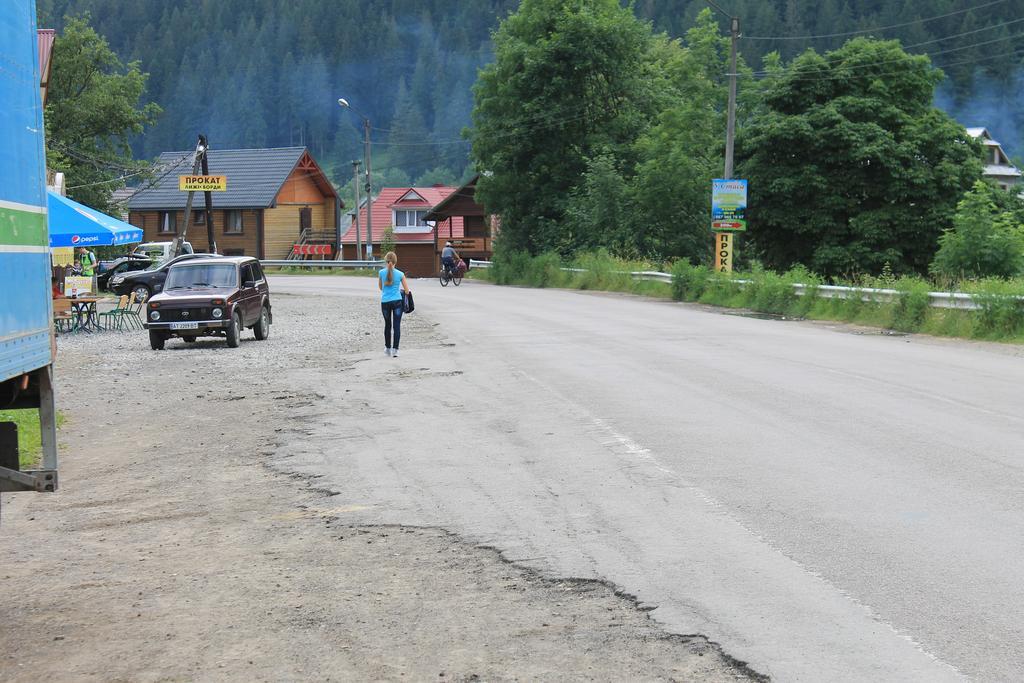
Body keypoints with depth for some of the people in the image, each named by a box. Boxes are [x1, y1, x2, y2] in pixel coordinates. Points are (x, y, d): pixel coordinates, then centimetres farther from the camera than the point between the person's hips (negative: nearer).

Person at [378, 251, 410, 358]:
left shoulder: (381, 272, -2)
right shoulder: (400, 274, -5)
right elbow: (407, 291, 2)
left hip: (385, 302, 2)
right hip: (397, 301, -2)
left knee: (387, 325, 17)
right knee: (397, 326, 1)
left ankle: (387, 348, 27)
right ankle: (395, 349, -6)